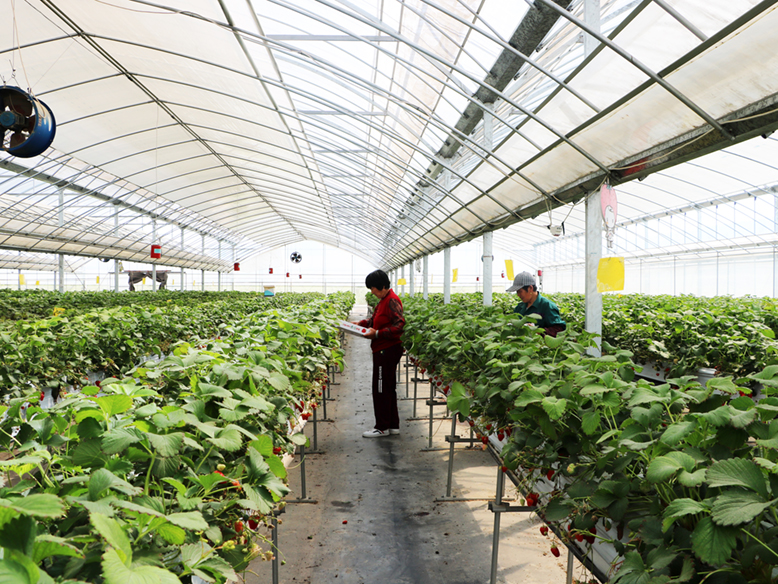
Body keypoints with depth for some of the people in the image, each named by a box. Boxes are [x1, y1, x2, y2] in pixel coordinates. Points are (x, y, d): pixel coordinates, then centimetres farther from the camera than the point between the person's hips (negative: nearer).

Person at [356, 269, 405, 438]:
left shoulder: (392, 301, -17)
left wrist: (377, 333, -26)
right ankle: (393, 425, 25)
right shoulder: (384, 300, 14)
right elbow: (376, 319, 27)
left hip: (387, 351, -11)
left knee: (381, 389, -2)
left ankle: (382, 427, 9)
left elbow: (399, 325, -25)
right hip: (384, 350, 11)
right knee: (388, 388, 16)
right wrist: (363, 323, 13)